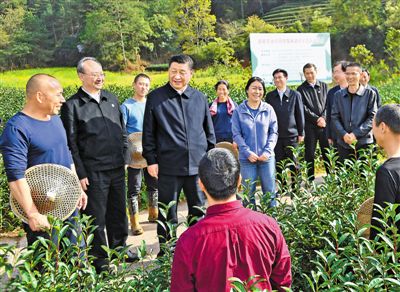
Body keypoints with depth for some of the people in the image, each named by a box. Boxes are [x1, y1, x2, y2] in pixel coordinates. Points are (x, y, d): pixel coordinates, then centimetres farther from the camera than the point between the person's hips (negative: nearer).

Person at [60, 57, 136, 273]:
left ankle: (119, 248, 35)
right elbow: (71, 144, -8)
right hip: (93, 171, -5)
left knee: (118, 211, 17)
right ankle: (98, 257, 20)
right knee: (96, 215, 5)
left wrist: (124, 158, 12)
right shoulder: (72, 105, -7)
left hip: (117, 168, 6)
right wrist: (80, 174, -11)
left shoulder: (111, 99, 9)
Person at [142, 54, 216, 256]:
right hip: (169, 166, -3)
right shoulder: (156, 97, 0)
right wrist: (151, 160, -4)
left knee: (199, 212, 12)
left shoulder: (200, 98, 9)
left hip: (198, 165, 3)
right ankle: (165, 252, 21)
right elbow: (148, 133, 1)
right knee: (167, 214, 7)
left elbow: (209, 131, 14)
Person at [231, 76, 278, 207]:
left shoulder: (268, 109, 3)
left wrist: (267, 151, -8)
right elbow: (236, 134, -2)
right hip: (247, 158, -1)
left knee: (270, 191, 6)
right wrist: (248, 152, -11)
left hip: (267, 157, 1)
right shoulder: (239, 111, -1)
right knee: (248, 192, 4)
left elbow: (274, 132, 4)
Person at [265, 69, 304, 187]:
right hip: (276, 136, 2)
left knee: (293, 164, 4)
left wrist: (301, 133, 1)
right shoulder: (269, 96, 6)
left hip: (291, 134, -1)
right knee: (278, 164, 5)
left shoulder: (295, 95, 3)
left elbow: (300, 115, 4)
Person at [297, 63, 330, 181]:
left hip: (324, 124, 2)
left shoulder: (324, 86, 12)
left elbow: (328, 104, 6)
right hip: (309, 126, -2)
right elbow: (303, 108, -5)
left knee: (328, 153, 4)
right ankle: (310, 180, 10)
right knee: (310, 154, 2)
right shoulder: (301, 89, 3)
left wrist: (323, 118, -9)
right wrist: (317, 119, -11)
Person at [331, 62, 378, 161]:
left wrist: (356, 134, -14)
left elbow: (372, 117, -5)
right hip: (343, 143, 3)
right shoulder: (339, 95, 9)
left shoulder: (370, 94, 0)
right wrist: (344, 134, -11)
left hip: (364, 143, -2)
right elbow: (335, 117, 5)